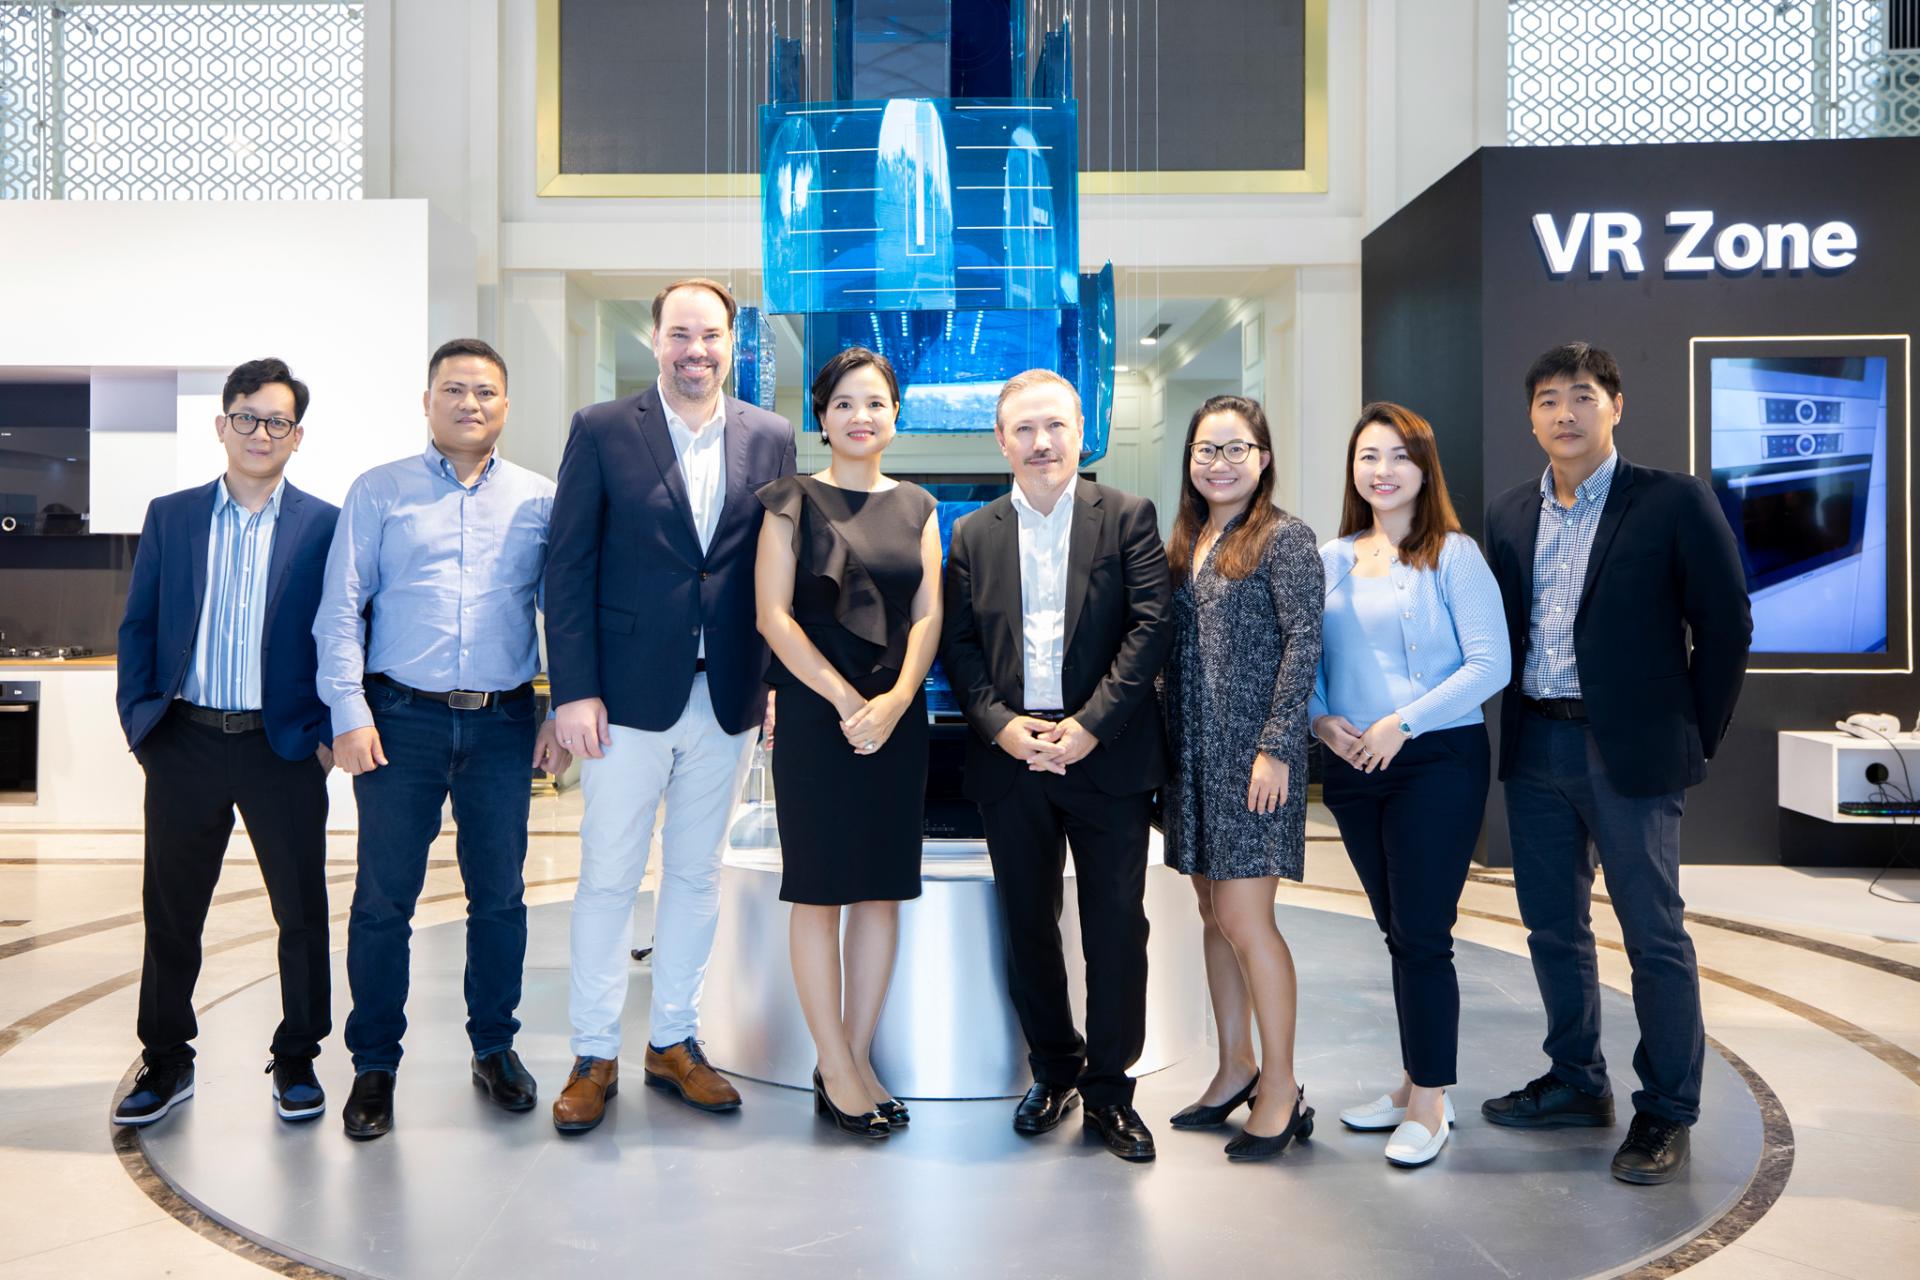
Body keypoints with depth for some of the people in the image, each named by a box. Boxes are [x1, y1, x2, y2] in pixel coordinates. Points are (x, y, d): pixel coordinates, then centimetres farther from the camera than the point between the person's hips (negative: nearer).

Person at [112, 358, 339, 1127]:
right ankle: (165, 1063, 27)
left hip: (283, 746, -2)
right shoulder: (170, 516, 8)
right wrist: (139, 718, 1)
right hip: (186, 743, 2)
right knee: (170, 911, 11)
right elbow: (137, 626, 9)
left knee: (302, 911, 5)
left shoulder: (325, 526, 1)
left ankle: (296, 1060, 21)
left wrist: (328, 731, -6)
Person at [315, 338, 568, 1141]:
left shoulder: (540, 501, 9)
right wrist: (349, 713, -8)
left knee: (500, 895, 8)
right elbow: (341, 612, 2)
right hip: (401, 716, -1)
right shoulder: (378, 493, 6)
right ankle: (374, 1065, 17)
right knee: (383, 898, 3)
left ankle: (495, 1048, 25)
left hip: (503, 721, 1)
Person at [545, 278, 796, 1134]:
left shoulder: (770, 438, 6)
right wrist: (574, 692, -9)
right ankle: (594, 1056, 20)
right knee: (607, 879, 5)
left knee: (697, 875, 13)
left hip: (729, 700, 3)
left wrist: (782, 682, 2)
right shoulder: (602, 431, -1)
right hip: (628, 695, -2)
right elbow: (568, 570, -4)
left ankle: (674, 1042, 27)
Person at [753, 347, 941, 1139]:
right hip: (815, 712, -4)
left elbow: (928, 614, 7)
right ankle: (835, 1071, 10)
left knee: (883, 889, 6)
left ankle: (858, 1058, 17)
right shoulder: (793, 501, 2)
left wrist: (897, 698, -10)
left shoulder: (916, 507, 12)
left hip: (897, 714, 4)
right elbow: (773, 613, -6)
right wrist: (845, 700, -13)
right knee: (819, 890, 0)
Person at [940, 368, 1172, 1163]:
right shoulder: (972, 535, 10)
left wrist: (1090, 724, -14)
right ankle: (1054, 1072, 29)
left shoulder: (1127, 517, 2)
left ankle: (1108, 1087, 18)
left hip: (1106, 756, -2)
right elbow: (957, 645, 6)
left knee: (1117, 926, 2)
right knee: (1027, 926, 11)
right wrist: (999, 725, -9)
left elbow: (1151, 627, -6)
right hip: (1010, 757, 3)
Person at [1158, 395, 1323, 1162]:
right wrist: (1166, 742, 9)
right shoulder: (1186, 540, 13)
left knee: (1244, 919, -7)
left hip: (1253, 753, -7)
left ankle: (1282, 1091, 7)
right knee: (1214, 914, 12)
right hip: (1193, 752, 7)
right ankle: (1236, 1069, 25)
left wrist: (1276, 747, -17)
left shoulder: (1283, 537, -7)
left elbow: (1304, 644, -12)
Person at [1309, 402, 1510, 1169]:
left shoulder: (1453, 555, -5)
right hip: (1351, 766, 5)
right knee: (1396, 932, 14)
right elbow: (1306, 658, 13)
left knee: (1421, 934, -3)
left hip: (1436, 761, -5)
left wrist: (1403, 723, -16)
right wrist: (1320, 718, -5)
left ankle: (1430, 1104, 11)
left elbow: (1490, 664, -11)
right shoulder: (1331, 559, 9)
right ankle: (1415, 1085, 27)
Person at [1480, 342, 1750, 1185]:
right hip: (1534, 747, 6)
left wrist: (1693, 738, -4)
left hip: (1628, 751, -5)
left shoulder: (1673, 503, -7)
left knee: (1654, 935, 3)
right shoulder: (1509, 515, 8)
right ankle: (1576, 1083, 30)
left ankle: (1666, 1114, 17)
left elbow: (1726, 627, -5)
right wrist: (1515, 727, 6)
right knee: (1552, 927, 14)